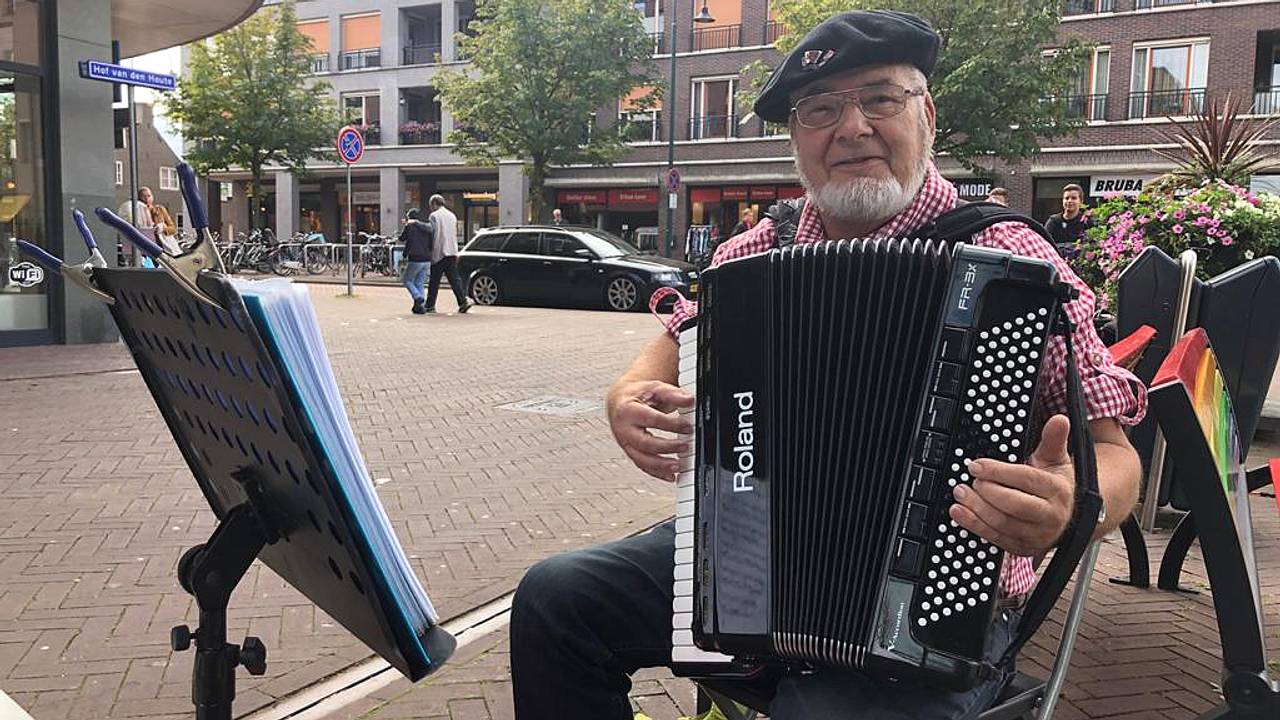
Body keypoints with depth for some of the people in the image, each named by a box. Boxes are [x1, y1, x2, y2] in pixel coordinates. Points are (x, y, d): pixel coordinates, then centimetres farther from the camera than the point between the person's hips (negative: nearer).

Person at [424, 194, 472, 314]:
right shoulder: (452, 215, 16)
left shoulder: (433, 216, -6)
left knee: (434, 281, 2)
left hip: (438, 253, -6)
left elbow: (431, 234, -10)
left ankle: (430, 306, 7)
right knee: (454, 279, 4)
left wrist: (429, 250, -4)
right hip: (451, 252, 6)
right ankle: (463, 301, -9)